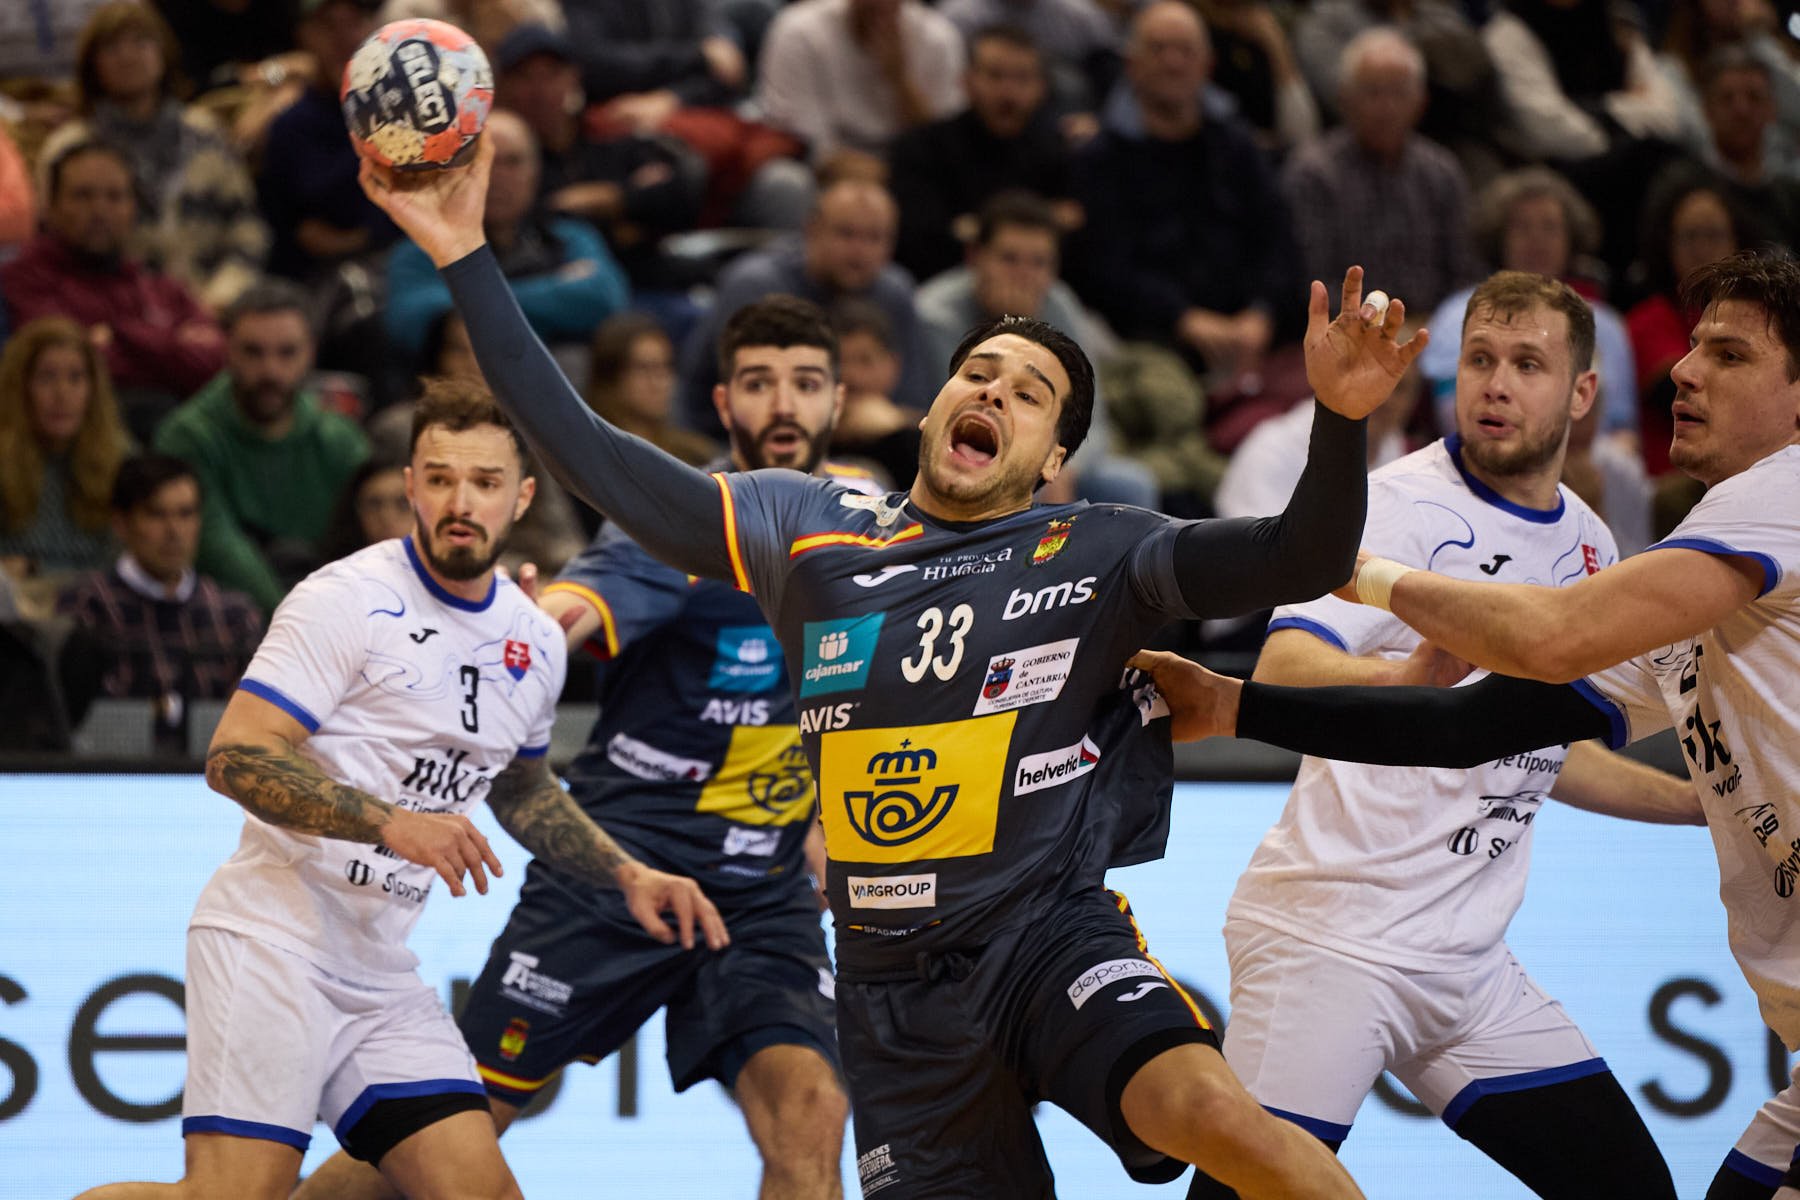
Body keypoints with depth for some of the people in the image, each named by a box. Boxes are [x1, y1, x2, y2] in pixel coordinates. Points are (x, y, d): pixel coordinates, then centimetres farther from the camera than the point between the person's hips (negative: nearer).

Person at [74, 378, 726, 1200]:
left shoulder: (535, 644, 13)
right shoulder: (350, 600, -9)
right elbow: (234, 758, -16)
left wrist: (627, 875, 20)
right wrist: (389, 823, -25)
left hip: (381, 976, 7)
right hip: (273, 939, -7)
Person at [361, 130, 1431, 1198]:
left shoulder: (1093, 555, 2)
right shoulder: (813, 535, 9)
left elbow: (1299, 560, -10)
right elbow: (591, 456, 6)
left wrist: (1339, 416, -30)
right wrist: (464, 257, 1)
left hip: (1051, 939, -3)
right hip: (892, 988, 3)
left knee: (1213, 1113, -33)